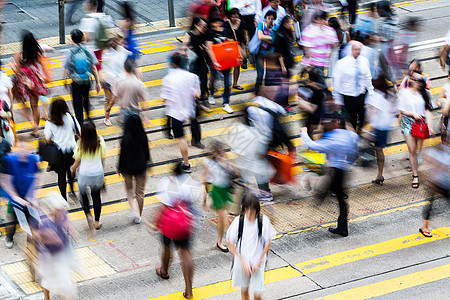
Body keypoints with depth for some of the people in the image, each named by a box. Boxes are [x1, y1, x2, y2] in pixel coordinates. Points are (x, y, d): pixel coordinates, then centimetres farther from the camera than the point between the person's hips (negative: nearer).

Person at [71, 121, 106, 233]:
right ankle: (97, 221, 32)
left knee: (83, 194, 23)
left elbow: (77, 162, -7)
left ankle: (88, 214, -2)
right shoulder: (100, 142, -12)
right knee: (96, 195, 23)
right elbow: (102, 159, -1)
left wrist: (72, 169, 16)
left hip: (84, 175, -2)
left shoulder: (81, 144, -18)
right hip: (98, 173, 2)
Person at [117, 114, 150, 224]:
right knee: (140, 192, 19)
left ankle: (135, 210, 0)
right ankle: (138, 216, 29)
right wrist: (146, 162, 20)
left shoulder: (126, 139, -24)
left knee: (129, 190, 21)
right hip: (141, 167, 2)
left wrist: (119, 168, 2)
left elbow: (122, 154, -15)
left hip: (128, 167, -2)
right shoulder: (143, 137, -14)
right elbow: (147, 152, 0)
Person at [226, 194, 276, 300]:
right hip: (241, 262, 1)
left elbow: (268, 243, -4)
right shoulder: (238, 221, -13)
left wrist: (259, 261, -10)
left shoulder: (264, 221, -14)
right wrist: (243, 261, -14)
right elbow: (231, 244, -7)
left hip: (258, 262, -1)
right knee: (244, 290, 16)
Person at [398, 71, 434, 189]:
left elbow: (427, 110, 5)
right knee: (412, 150, -5)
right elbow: (401, 110, 0)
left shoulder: (424, 93, 6)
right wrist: (413, 114, -16)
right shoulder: (404, 92, 0)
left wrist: (430, 126, -3)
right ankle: (415, 176, 1)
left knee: (422, 149, -3)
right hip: (408, 123, -2)